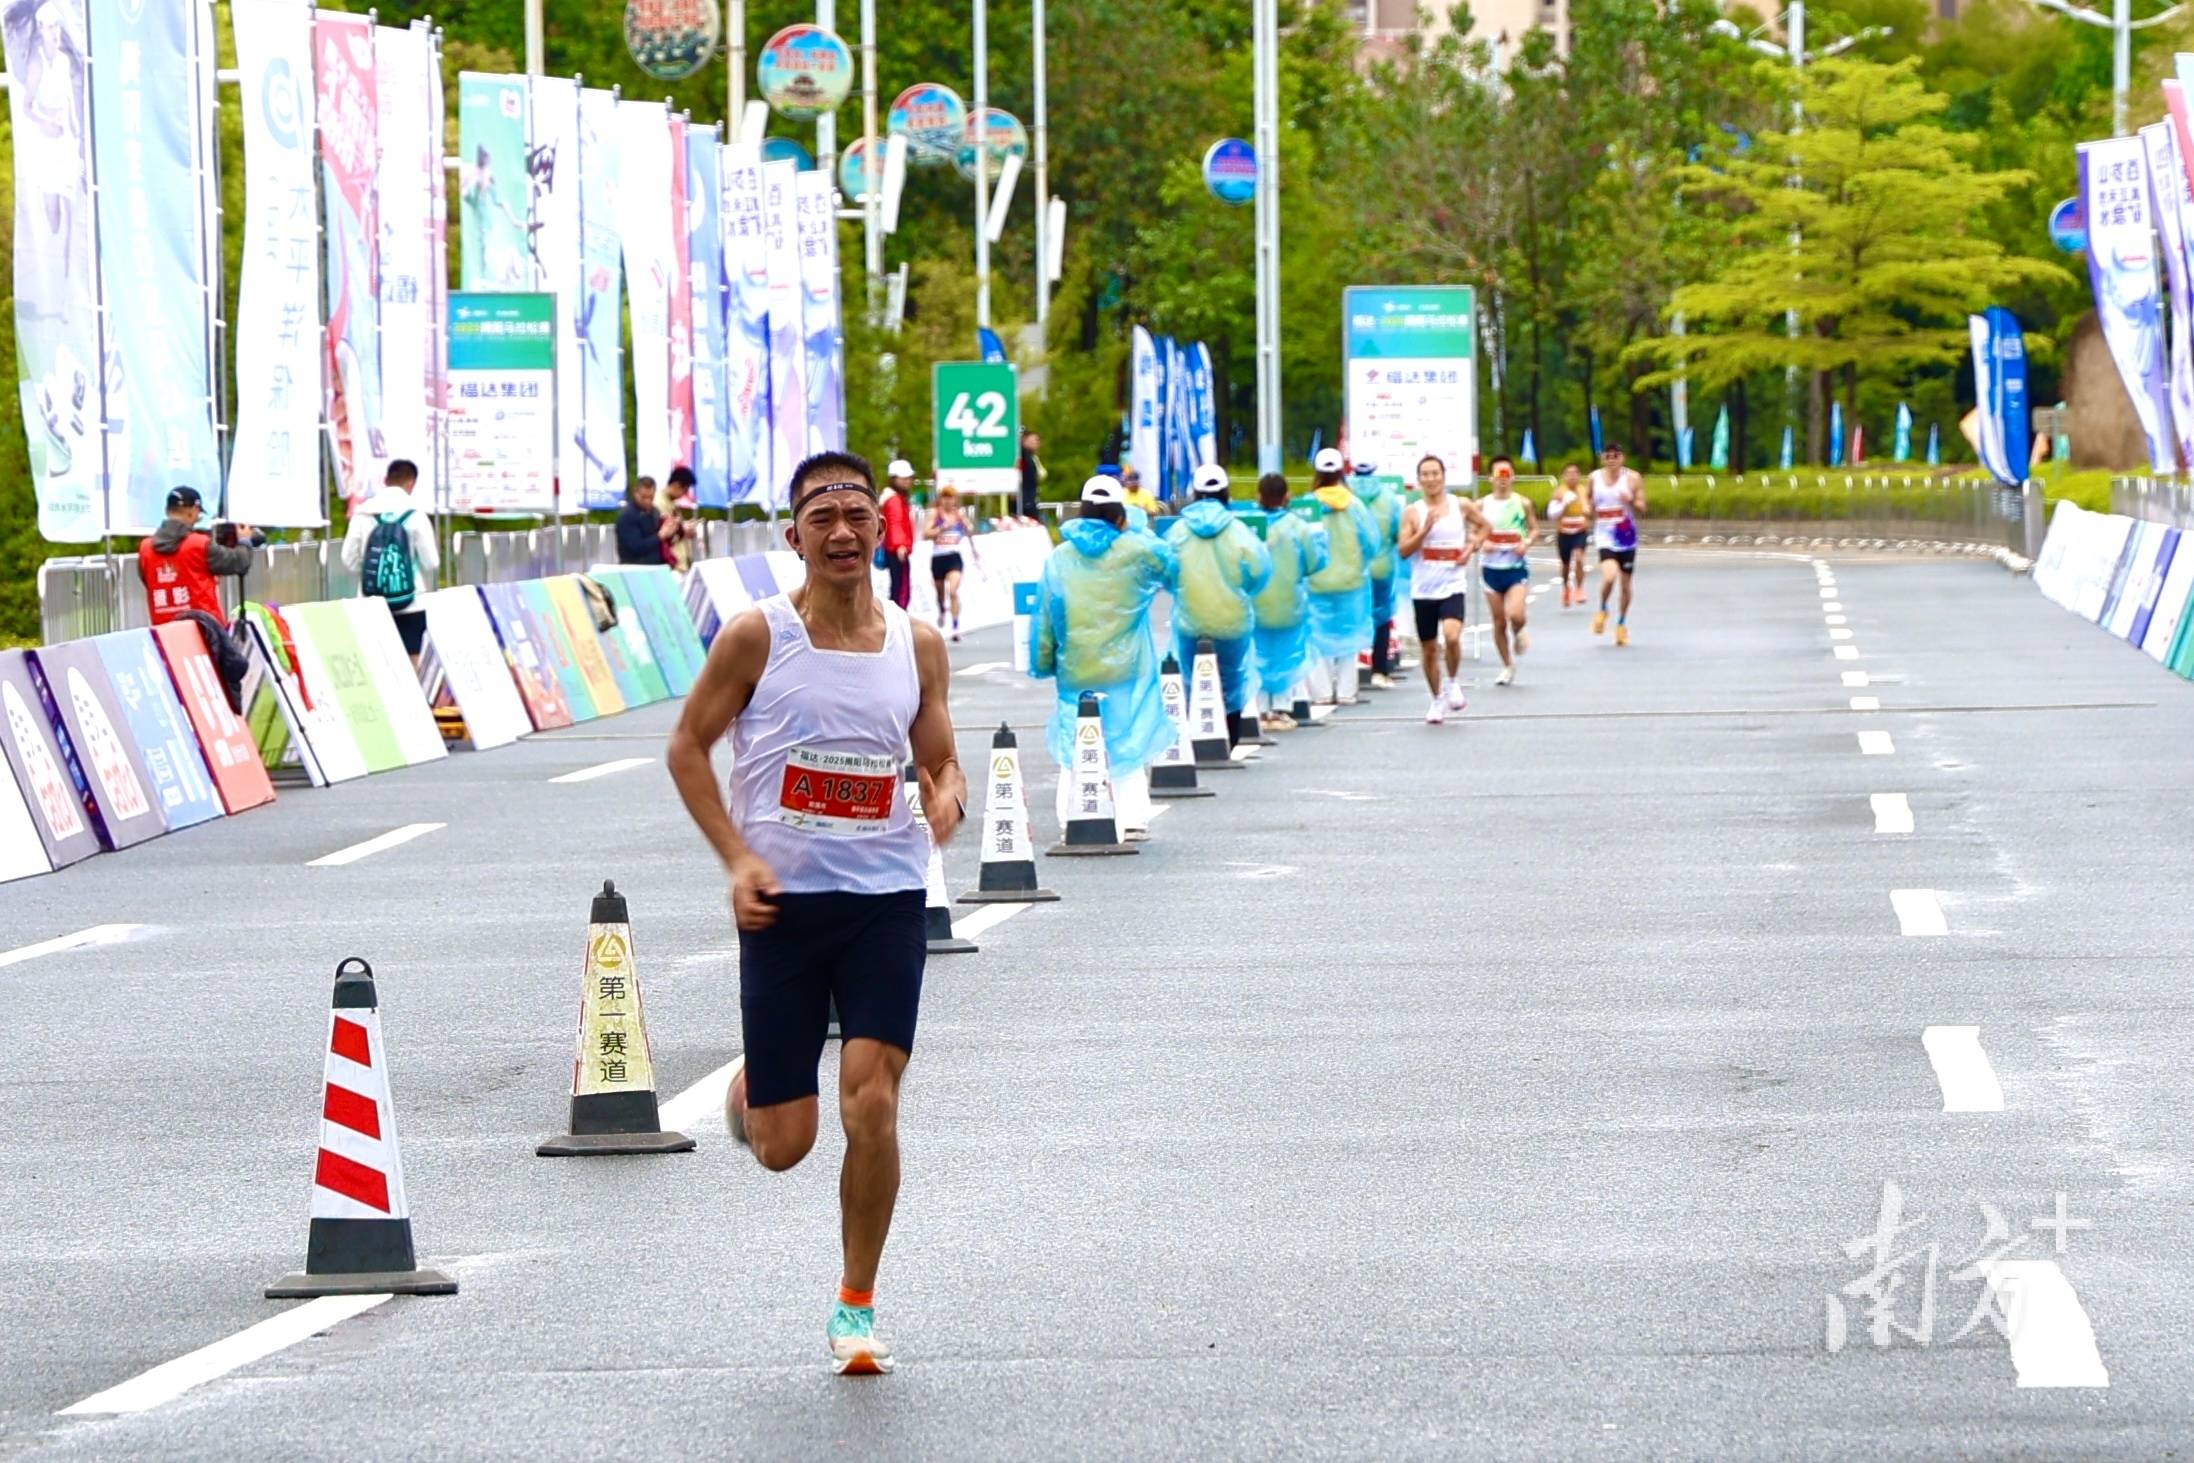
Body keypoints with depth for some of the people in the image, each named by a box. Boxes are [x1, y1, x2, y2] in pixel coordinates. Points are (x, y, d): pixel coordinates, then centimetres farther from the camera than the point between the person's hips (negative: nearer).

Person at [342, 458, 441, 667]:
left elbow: (349, 561, 1)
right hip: (410, 604, -2)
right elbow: (431, 562, -5)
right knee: (410, 665, 2)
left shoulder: (362, 515, 0)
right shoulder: (415, 515, -7)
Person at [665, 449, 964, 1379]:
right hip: (782, 901, -1)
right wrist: (737, 856, -9)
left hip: (886, 899, 1)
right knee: (783, 1145, 0)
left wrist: (948, 799, -10)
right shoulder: (757, 637, -5)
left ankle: (857, 1309, 5)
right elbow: (688, 746, 2)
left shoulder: (918, 647, 4)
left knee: (872, 1103, -12)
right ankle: (749, 1088, 40)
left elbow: (942, 761, 14)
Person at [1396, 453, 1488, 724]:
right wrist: (1425, 529, -18)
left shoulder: (1461, 506, 2)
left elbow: (1483, 526, 19)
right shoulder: (1412, 512, 0)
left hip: (1453, 586, -1)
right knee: (1428, 649, 8)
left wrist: (1471, 547, 2)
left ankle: (1453, 682, 2)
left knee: (1452, 636, -24)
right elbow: (1403, 550, -6)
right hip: (1423, 588, 1)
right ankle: (1437, 700, 25)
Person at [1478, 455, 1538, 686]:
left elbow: (1534, 528, 8)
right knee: (1499, 622, 6)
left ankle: (1519, 633, 18)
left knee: (1515, 615, -20)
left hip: (1517, 566, -2)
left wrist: (1527, 542, -12)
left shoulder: (1522, 503, -2)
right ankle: (1507, 667, 21)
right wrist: (1482, 543, -14)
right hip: (1492, 568, 2)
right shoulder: (1483, 505, 0)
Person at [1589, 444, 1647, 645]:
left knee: (1626, 582, 8)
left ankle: (1622, 625, 26)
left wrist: (1631, 501, -25)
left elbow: (1642, 508, -4)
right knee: (1609, 576, -23)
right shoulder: (1595, 477, 2)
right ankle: (1602, 610, 5)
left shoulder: (1632, 478, -4)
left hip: (1626, 536, 0)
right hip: (1605, 536, 0)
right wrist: (1589, 509, -3)